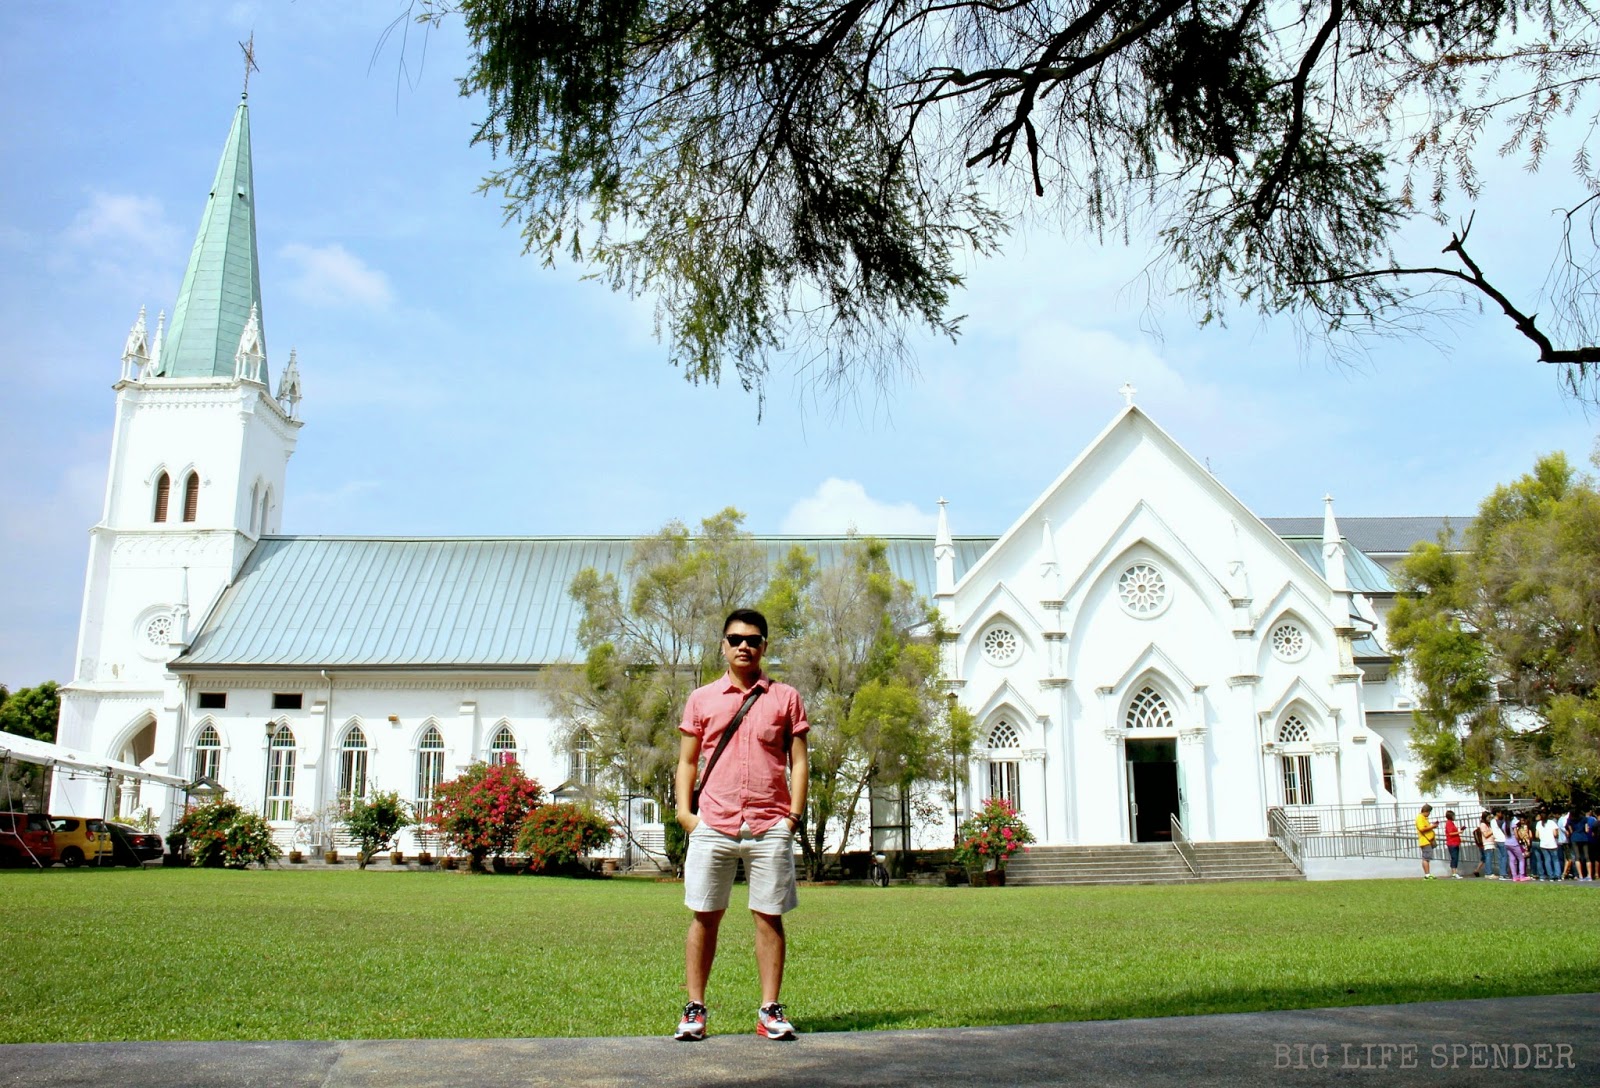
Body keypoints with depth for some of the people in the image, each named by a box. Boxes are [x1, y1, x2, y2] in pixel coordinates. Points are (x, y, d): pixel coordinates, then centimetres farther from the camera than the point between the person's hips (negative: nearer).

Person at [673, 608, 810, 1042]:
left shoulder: (785, 697, 8)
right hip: (713, 825, 1)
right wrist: (684, 811, -1)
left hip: (769, 827, 0)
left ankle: (770, 1010, 11)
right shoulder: (701, 699, 10)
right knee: (705, 917, 4)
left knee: (770, 918, 2)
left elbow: (798, 761, 8)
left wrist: (794, 814, -2)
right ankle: (695, 1009, 12)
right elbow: (687, 761, 12)